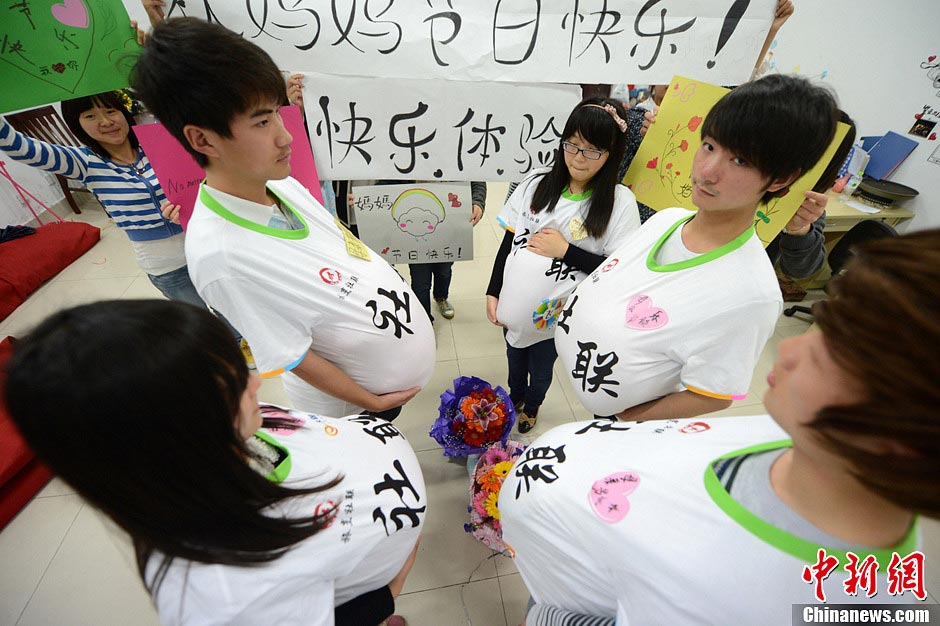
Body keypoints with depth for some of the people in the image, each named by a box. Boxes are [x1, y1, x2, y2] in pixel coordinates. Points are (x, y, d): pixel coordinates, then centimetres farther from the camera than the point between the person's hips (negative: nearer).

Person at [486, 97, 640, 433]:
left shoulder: (620, 201, -14)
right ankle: (515, 394, 60)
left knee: (541, 368, 23)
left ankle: (531, 406, 57)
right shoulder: (537, 182, -6)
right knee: (514, 361, 27)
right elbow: (508, 241, -1)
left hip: (556, 315, -2)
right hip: (513, 305, 3)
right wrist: (493, 292, -1)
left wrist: (564, 250, -22)